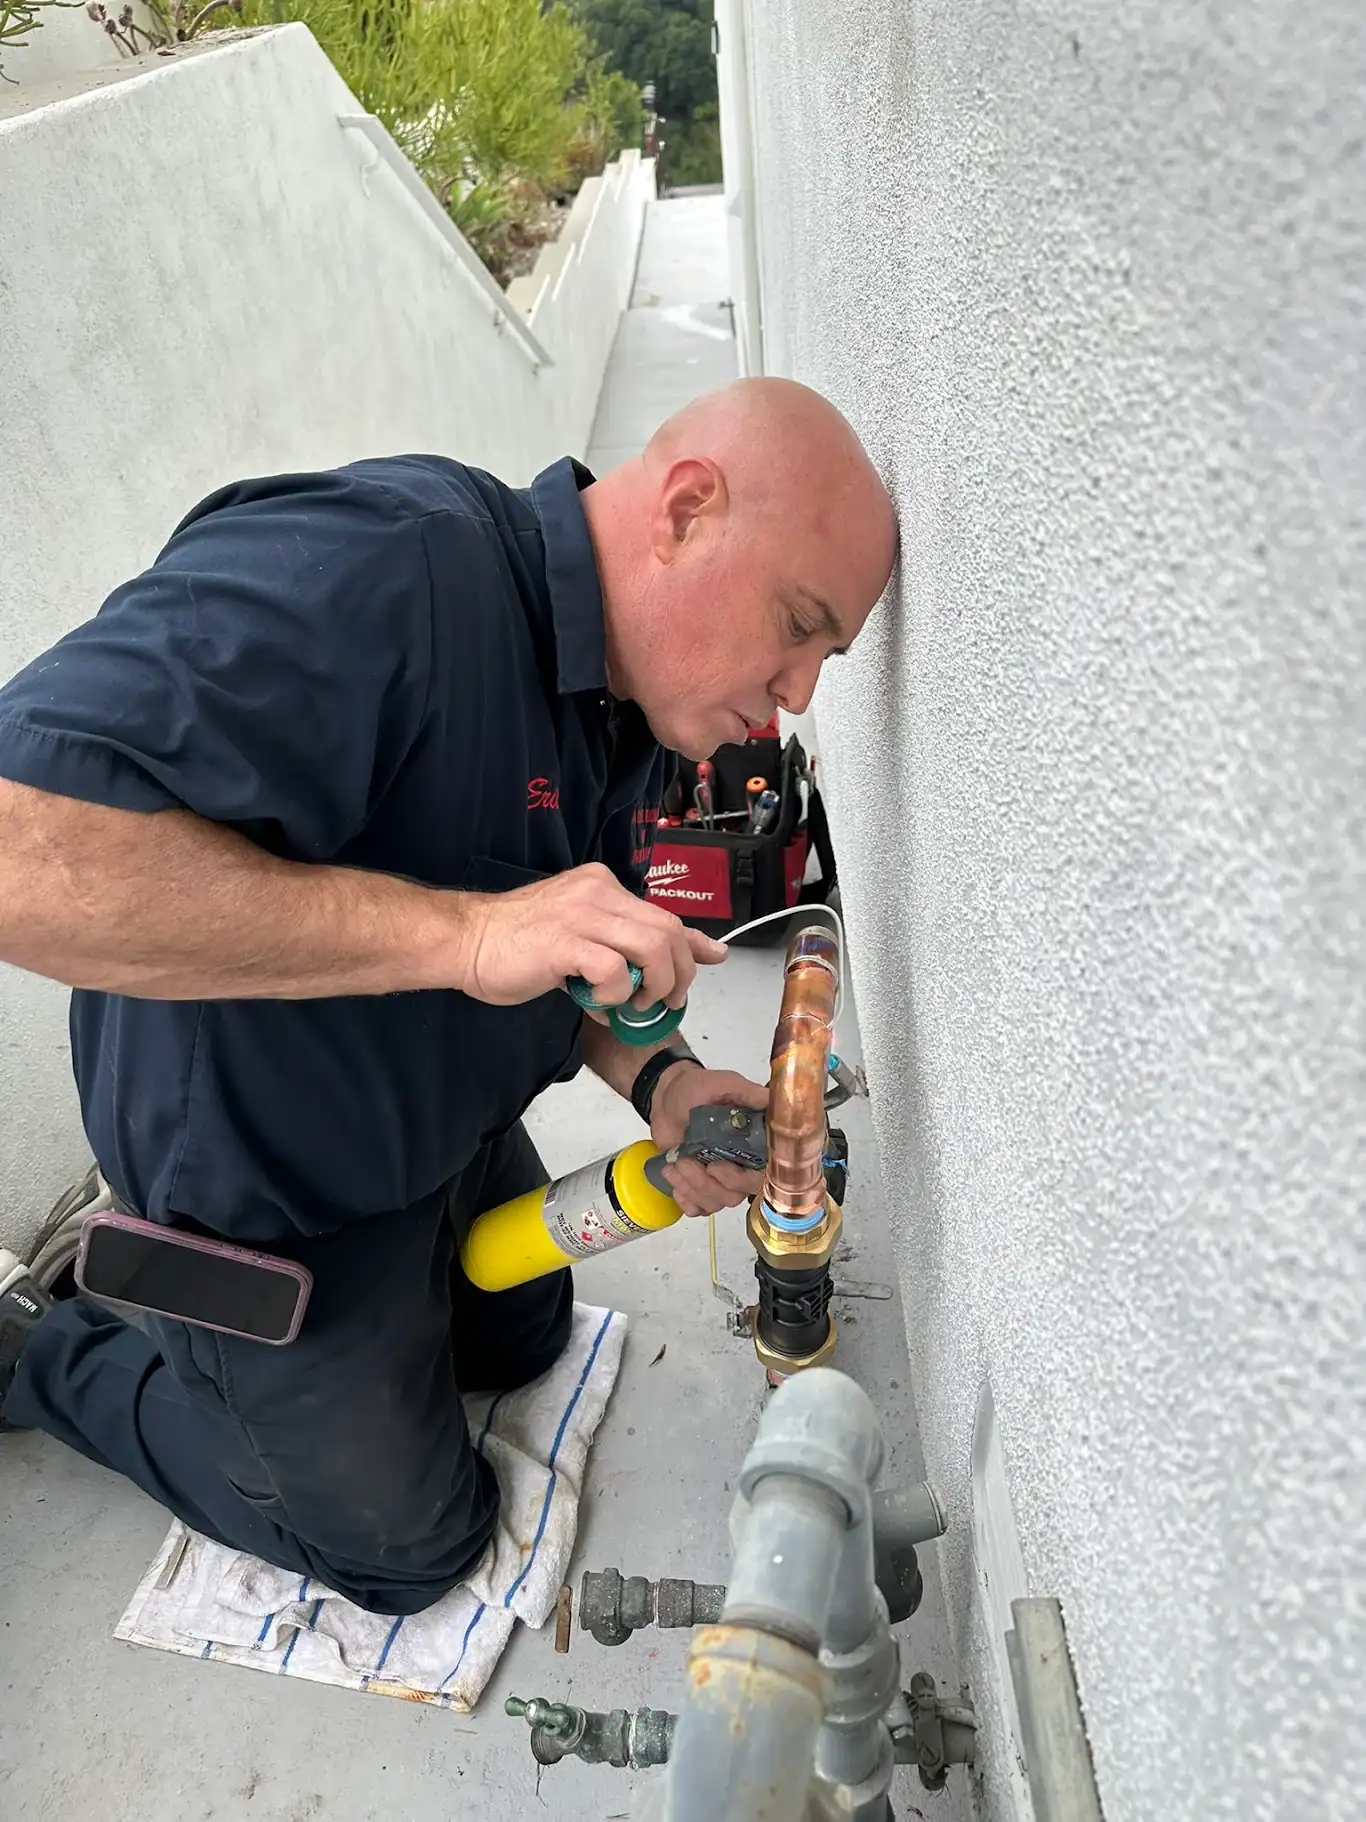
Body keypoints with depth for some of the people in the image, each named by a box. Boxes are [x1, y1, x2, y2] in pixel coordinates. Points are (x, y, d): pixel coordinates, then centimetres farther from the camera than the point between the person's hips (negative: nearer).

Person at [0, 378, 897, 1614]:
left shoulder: (635, 714, -5)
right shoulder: (372, 573, -35)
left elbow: (569, 951, 5)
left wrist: (659, 1082, -14)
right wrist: (462, 931, -46)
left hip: (456, 1129, 8)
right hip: (277, 1193, -8)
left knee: (524, 1344, 31)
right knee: (410, 1548, 13)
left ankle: (148, 1245, 37)